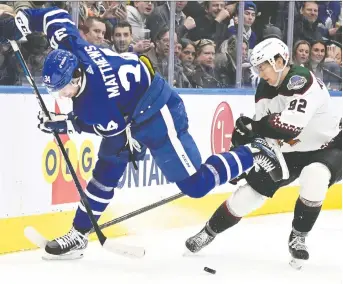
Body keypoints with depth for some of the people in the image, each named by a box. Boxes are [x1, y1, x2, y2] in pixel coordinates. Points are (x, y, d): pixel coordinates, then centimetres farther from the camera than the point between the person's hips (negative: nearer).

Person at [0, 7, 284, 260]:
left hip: (158, 116, -9)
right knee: (105, 173, 10)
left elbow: (107, 127, -14)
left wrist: (63, 124, -12)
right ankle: (79, 235, 17)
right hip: (130, 115, 9)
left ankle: (252, 154, 7)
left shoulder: (93, 102, -35)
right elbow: (56, 16, -3)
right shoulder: (72, 50, -17)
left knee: (195, 185, -6)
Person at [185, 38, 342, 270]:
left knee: (314, 178, -36)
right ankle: (209, 232, 20)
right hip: (291, 152, 7)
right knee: (253, 189, 1)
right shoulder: (265, 90, -3)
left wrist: (252, 126, -35)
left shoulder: (303, 82, -29)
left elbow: (290, 125, -41)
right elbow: (262, 132, 4)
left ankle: (298, 237, -14)